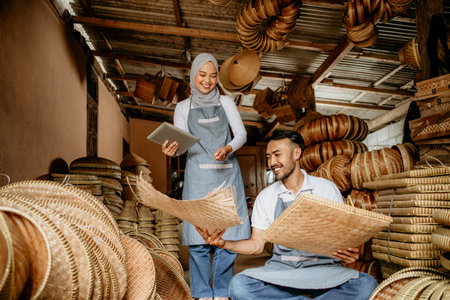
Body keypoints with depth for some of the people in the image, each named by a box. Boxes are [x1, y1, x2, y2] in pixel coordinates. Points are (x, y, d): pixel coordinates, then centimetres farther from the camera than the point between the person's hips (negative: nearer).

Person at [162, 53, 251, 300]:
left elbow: (241, 134, 5)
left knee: (228, 236, -2)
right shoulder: (183, 107, 14)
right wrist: (172, 150, -17)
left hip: (227, 173, 1)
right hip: (198, 175, -1)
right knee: (199, 236, -5)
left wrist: (228, 149, -15)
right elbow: (181, 143, 6)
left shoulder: (226, 103, 15)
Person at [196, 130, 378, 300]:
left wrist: (351, 252, -20)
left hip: (322, 266, -1)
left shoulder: (326, 189, 3)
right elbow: (256, 245, 7)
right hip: (281, 268, 2)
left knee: (366, 285, -31)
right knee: (238, 285, -28)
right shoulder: (265, 197, 8)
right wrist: (225, 243, -11)